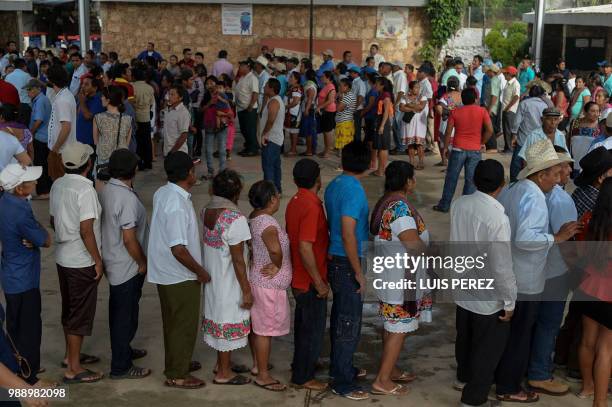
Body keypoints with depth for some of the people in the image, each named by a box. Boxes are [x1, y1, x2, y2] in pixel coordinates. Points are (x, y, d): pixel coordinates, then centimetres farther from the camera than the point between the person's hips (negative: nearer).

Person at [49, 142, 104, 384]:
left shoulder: (57, 185, 3)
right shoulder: (85, 189, -22)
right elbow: (86, 230, -23)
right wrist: (98, 260, -14)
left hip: (63, 257, 8)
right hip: (82, 262, -8)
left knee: (69, 308, 21)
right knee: (81, 313, 1)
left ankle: (71, 355, 36)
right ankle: (73, 369, 8)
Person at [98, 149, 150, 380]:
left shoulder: (105, 191, 1)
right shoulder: (128, 199, -26)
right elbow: (129, 239, -26)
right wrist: (142, 263, -11)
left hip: (112, 263, 9)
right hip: (127, 268, -9)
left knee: (118, 312, 23)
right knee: (126, 316, 3)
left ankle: (123, 350, 41)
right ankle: (121, 367, 13)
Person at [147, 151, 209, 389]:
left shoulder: (162, 193, 0)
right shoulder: (177, 206, -29)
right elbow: (179, 249, -28)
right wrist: (200, 271, -17)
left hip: (165, 272, 9)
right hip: (180, 276, -9)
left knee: (173, 322, 23)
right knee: (184, 325, 6)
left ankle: (176, 363, 39)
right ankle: (176, 375, 19)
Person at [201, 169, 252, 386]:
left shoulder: (206, 211, -3)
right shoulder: (236, 219, -25)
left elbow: (207, 243, 6)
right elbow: (237, 260, -22)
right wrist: (246, 290, -14)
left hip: (211, 277, 8)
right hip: (229, 282, -8)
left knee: (218, 316, 22)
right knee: (229, 322, 7)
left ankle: (221, 363, 38)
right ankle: (223, 373, 21)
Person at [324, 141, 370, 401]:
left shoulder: (333, 185, 6)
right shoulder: (354, 190, -21)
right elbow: (348, 235, -25)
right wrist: (358, 272, -18)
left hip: (334, 259, 9)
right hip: (347, 263, -9)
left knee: (340, 316, 20)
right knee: (350, 323, 0)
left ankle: (339, 367, 34)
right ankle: (342, 382, 8)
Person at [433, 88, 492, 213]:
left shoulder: (455, 112, -1)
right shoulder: (482, 111, -1)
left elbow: (448, 132, -1)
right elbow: (490, 130, -8)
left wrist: (445, 147, 10)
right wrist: (481, 142, 6)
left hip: (458, 149, 0)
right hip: (475, 150, 0)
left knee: (451, 178, 8)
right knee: (471, 180, 6)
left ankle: (444, 205, 14)